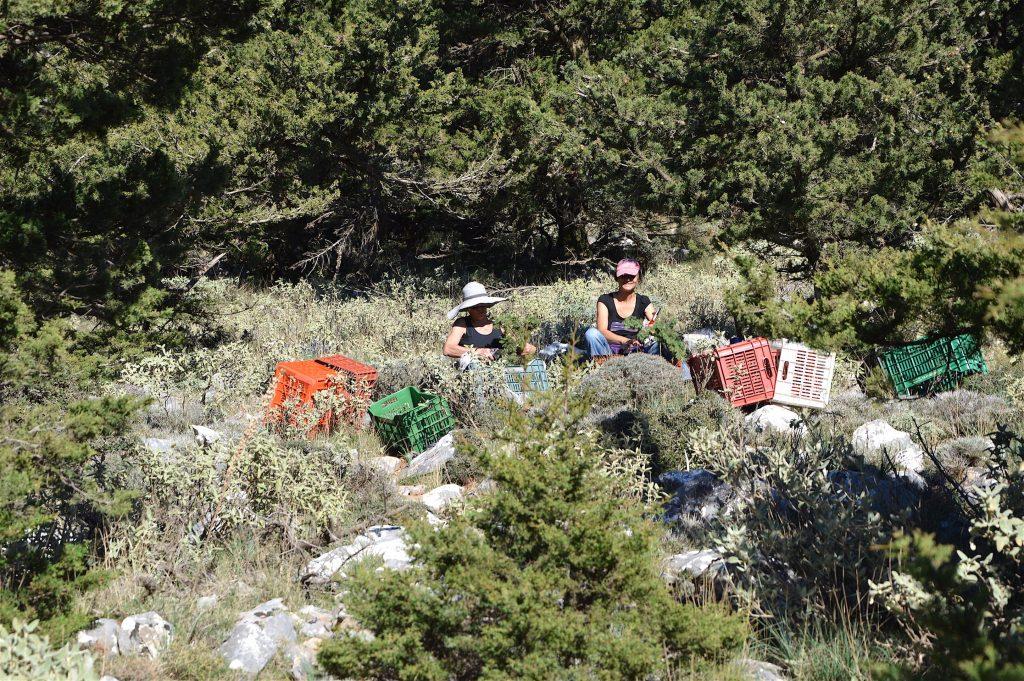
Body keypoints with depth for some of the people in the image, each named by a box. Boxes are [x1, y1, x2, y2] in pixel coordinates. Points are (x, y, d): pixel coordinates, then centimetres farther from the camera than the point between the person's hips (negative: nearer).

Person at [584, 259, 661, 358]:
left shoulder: (643, 302, 7)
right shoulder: (605, 301, 1)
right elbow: (602, 330, -13)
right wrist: (625, 341, -31)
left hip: (635, 352, 0)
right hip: (609, 352, 0)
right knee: (592, 333, -29)